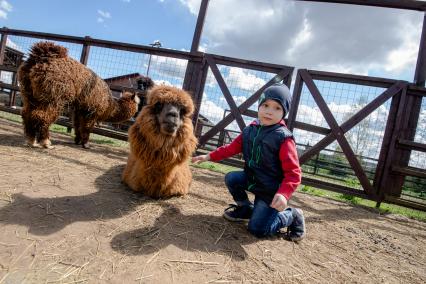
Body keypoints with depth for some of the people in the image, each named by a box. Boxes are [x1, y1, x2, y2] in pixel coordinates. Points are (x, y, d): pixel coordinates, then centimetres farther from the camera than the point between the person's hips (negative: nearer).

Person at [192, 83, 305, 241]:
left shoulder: (283, 138, -22)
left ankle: (292, 216, 14)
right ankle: (246, 209, 15)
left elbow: (293, 172, -24)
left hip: (270, 191, -6)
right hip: (252, 179, 7)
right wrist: (209, 156, 3)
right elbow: (232, 148, 8)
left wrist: (283, 193, -39)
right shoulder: (250, 130, -2)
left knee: (257, 229, -10)